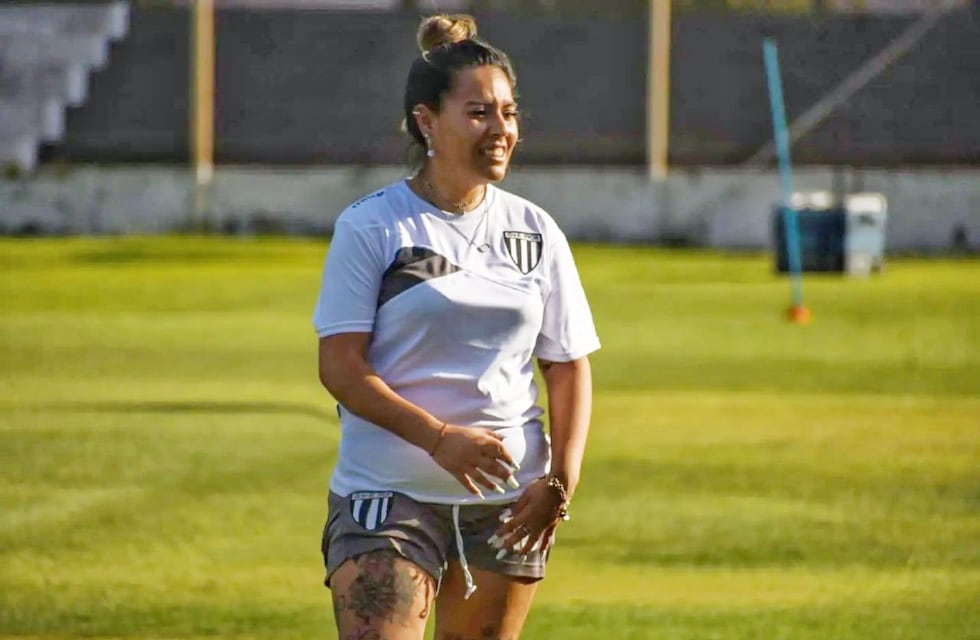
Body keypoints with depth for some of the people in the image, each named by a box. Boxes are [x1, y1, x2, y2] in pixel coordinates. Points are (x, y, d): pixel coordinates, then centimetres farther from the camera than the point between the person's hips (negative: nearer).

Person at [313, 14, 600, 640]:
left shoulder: (536, 233, 8)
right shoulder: (370, 228, -4)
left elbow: (569, 368, 10)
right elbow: (340, 367, -9)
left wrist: (562, 480, -4)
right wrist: (439, 438, -20)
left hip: (509, 503, 4)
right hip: (388, 494, -4)